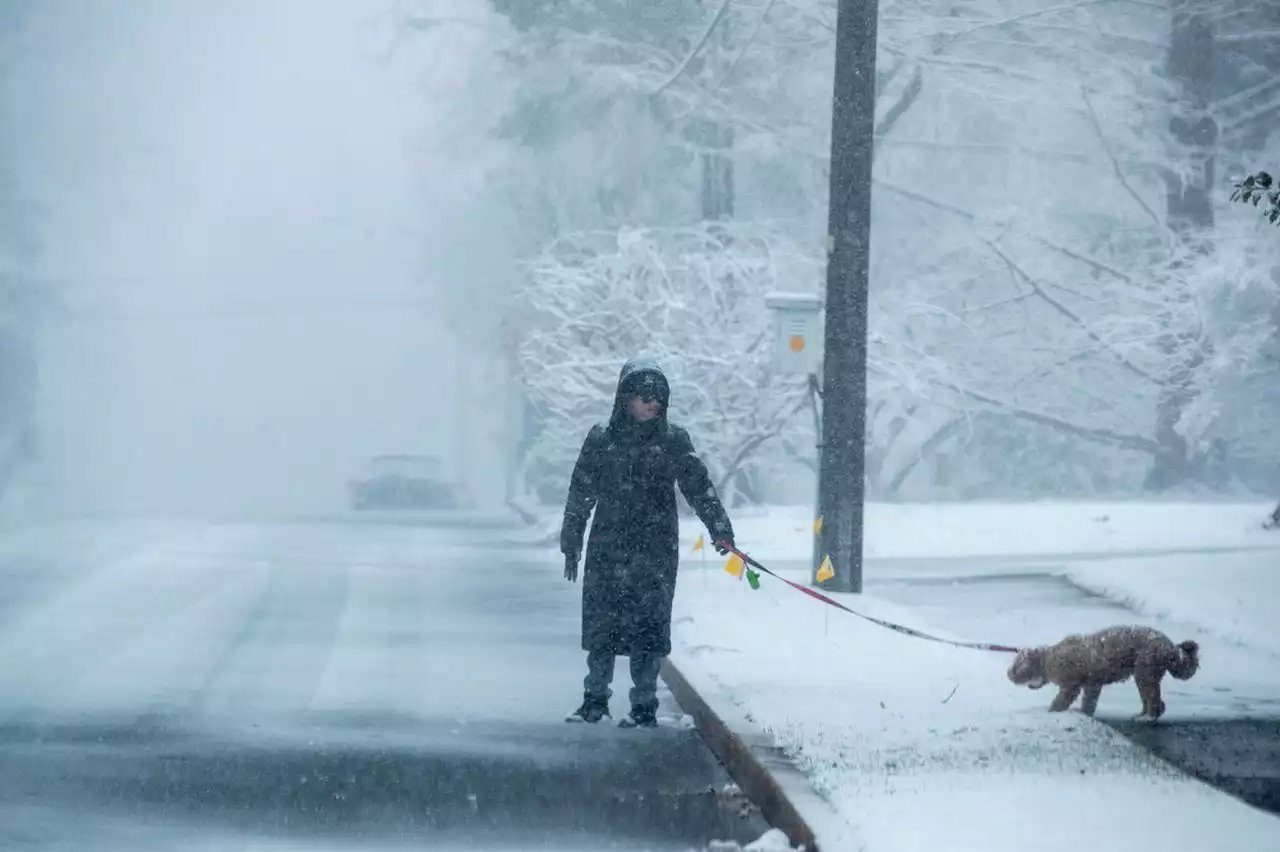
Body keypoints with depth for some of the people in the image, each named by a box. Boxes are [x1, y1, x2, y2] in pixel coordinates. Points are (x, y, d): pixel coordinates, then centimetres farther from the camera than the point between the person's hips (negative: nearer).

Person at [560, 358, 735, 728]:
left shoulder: (673, 440, 4)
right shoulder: (601, 439, 6)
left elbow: (699, 486, 0)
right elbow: (580, 495, 11)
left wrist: (719, 528, -13)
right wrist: (571, 545, 10)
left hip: (656, 548, -1)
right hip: (607, 548, 1)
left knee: (649, 627, -3)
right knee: (601, 626, 2)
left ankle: (645, 705, 4)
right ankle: (595, 699, 15)